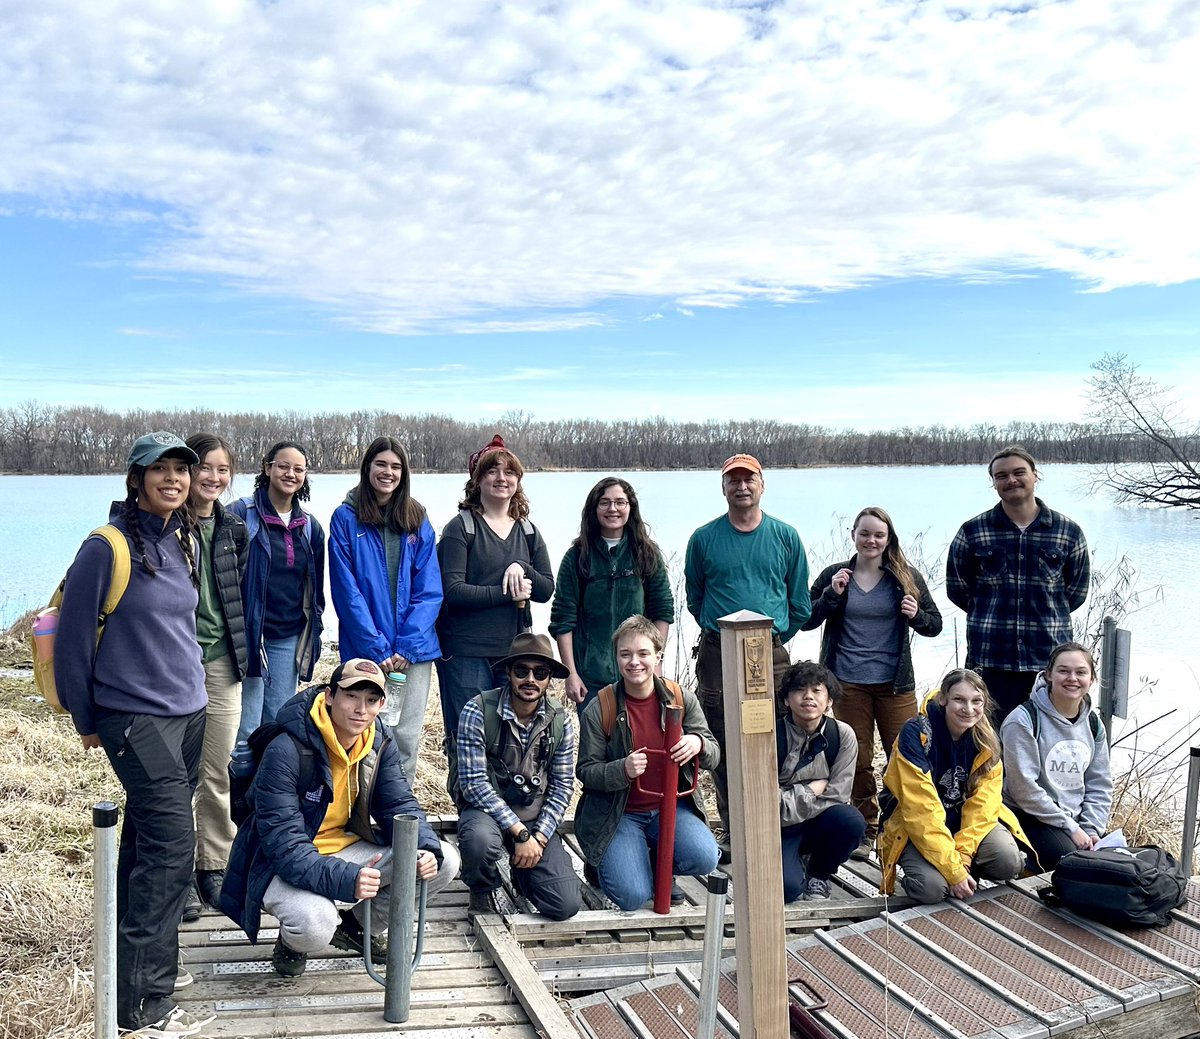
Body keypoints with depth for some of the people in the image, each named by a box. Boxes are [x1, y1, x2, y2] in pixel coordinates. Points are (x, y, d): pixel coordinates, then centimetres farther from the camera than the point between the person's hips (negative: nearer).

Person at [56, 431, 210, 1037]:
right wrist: (86, 719, -2)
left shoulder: (183, 542, 9)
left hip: (188, 713, 7)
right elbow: (73, 636, -9)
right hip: (135, 719, -7)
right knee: (171, 844, -11)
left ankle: (143, 965, 29)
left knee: (147, 842, 16)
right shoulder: (108, 547, -13)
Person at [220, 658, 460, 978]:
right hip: (285, 864, -6)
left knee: (445, 862, -9)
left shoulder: (381, 744, -4)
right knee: (315, 925, -38)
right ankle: (291, 942, 3)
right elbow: (284, 846, -29)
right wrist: (345, 879, -44)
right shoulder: (286, 751, -26)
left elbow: (400, 804, -3)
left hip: (347, 847, 6)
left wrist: (426, 849, -26)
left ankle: (357, 926, 14)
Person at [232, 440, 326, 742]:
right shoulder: (243, 513, -5)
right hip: (249, 635, -5)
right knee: (246, 728, -4)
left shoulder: (310, 527, 11)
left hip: (289, 640, 5)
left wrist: (312, 637, 14)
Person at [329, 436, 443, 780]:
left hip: (415, 649, 2)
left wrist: (408, 645, -9)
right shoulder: (346, 518, -1)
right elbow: (346, 591, -6)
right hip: (364, 652, -2)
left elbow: (429, 590, 2)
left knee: (406, 737, 6)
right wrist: (377, 648, -12)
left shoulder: (417, 520, 7)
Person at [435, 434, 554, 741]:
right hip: (466, 654, -5)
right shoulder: (461, 527, -3)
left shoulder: (528, 531, 14)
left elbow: (546, 590, 9)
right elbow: (453, 591, -13)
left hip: (515, 651, 5)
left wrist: (522, 569, -10)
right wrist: (508, 593, -12)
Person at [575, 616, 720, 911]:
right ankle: (604, 862, 17)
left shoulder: (681, 699, -2)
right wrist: (622, 770, -26)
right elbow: (585, 771, -6)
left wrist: (698, 743, -23)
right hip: (619, 814, -2)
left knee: (704, 858, -26)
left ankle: (657, 863, 10)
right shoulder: (598, 710, -9)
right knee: (632, 897, -20)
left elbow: (713, 756, 2)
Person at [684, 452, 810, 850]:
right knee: (724, 748, 1)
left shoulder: (785, 536, 6)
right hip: (717, 655, 0)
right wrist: (719, 631, 11)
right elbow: (694, 598, 15)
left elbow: (800, 603, 13)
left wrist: (775, 637, 8)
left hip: (771, 656, 0)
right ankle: (732, 834, 10)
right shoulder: (704, 538, 5)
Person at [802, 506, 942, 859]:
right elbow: (805, 621, 2)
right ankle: (865, 829, 21)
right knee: (858, 760, 7)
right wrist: (832, 595, -12)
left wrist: (916, 615, -14)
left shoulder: (906, 577, 3)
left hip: (896, 684, 0)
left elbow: (934, 625, 7)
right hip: (848, 684, 0)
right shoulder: (834, 575, 4)